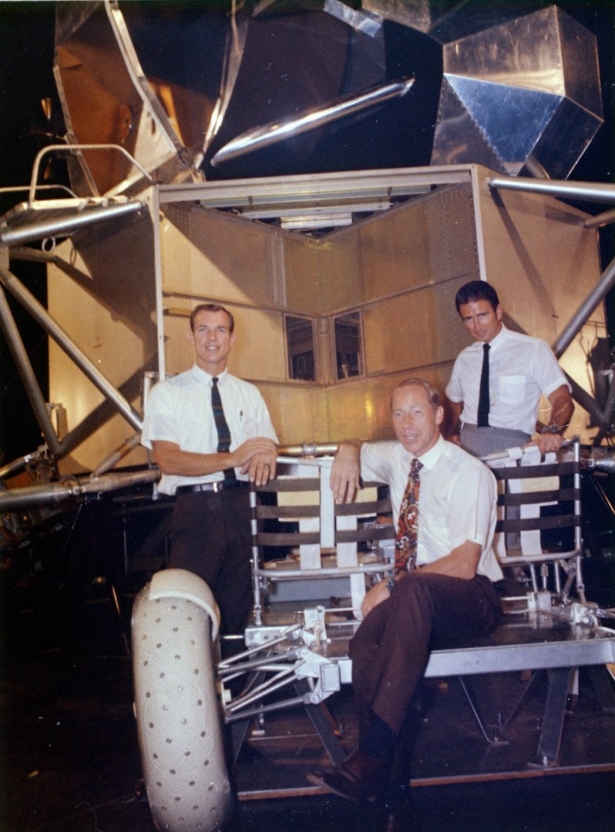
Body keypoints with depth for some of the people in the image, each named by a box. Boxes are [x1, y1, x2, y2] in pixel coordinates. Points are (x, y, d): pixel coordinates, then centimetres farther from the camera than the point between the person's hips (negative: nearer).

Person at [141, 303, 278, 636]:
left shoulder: (249, 394, 15)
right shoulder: (167, 393, 3)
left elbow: (268, 444, 9)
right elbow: (168, 459, -9)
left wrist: (264, 456, -17)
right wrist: (232, 459, -19)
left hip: (242, 506, 3)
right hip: (196, 507, -3)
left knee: (238, 606, 7)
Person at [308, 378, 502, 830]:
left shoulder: (468, 472, -8)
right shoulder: (395, 458, 11)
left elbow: (464, 564, -16)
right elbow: (354, 449, 33)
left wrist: (393, 585, -19)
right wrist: (348, 451, 7)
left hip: (470, 598, -5)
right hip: (414, 601, 5)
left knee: (414, 589, -40)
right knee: (366, 645, -29)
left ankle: (372, 756, -43)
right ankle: (393, 792, -23)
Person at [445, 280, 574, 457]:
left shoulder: (534, 349, -2)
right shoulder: (464, 358, 11)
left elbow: (562, 399, -8)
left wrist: (553, 430, -28)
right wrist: (454, 437, 7)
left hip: (511, 448, -3)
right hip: (467, 447, 3)